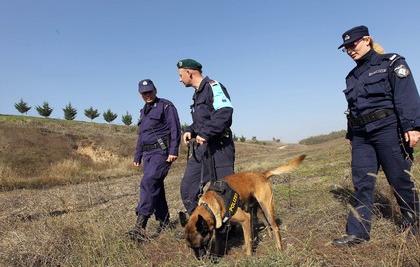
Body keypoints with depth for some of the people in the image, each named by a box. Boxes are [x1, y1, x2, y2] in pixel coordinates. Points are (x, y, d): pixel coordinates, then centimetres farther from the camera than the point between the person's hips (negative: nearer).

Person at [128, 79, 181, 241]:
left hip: (162, 151, -8)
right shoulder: (144, 111, 22)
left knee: (148, 183, -20)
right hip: (148, 153, 8)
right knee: (156, 187, 9)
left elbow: (175, 129, -11)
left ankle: (140, 225, -22)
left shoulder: (166, 106, -2)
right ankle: (164, 223, 20)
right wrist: (137, 156, 24)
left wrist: (173, 151, -20)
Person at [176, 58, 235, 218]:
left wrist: (205, 133, -24)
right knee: (188, 189, 9)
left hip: (218, 147, -10)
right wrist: (190, 131, 8)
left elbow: (225, 112, -25)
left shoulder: (213, 87, -9)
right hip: (201, 148, 10)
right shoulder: (198, 94, 20)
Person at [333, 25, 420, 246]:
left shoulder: (391, 63, 2)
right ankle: (357, 232, 2)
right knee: (362, 183, 0)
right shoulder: (352, 76, 19)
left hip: (387, 130, -5)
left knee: (399, 179, 4)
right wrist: (351, 135, 20)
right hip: (361, 136, 6)